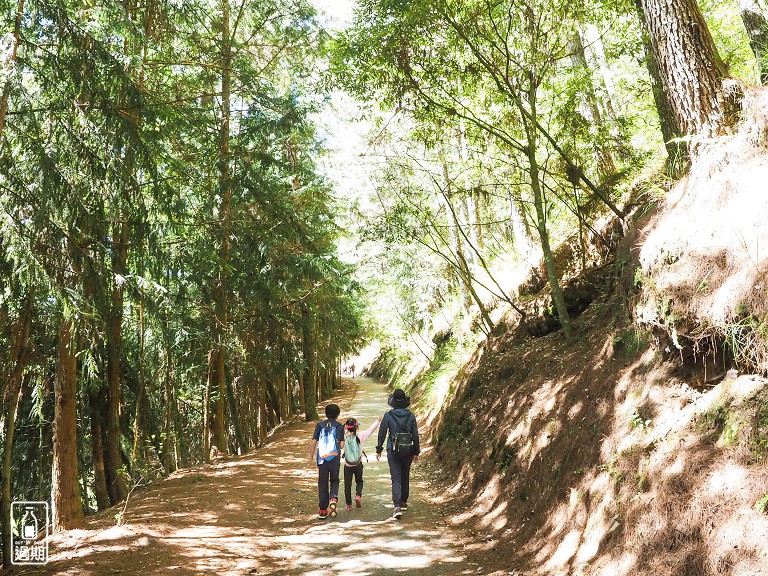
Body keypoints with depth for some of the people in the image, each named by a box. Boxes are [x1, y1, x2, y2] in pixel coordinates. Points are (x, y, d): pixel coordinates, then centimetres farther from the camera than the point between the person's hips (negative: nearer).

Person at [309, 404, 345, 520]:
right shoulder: (339, 426, 3)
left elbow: (313, 443, 1)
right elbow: (341, 445, -1)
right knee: (334, 481, 16)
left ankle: (323, 510, 11)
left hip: (321, 458, 1)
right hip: (334, 458, -1)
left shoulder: (320, 425, 6)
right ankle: (333, 498, -12)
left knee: (322, 483, 9)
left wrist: (311, 457, 10)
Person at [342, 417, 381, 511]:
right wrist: (377, 421, 17)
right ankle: (358, 495, -6)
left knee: (347, 484, 9)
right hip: (358, 464, 0)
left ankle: (348, 504, 11)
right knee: (359, 482, 19)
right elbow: (370, 430, 4)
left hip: (347, 465, 0)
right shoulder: (360, 436, -9)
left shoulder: (344, 437, -11)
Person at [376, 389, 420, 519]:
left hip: (393, 451, -2)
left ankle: (397, 506, -15)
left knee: (396, 479, -3)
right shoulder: (411, 416, -2)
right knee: (405, 477, 20)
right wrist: (416, 452, 11)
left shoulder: (388, 416, -8)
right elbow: (415, 435, 1)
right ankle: (404, 502, 32)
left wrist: (379, 450, 8)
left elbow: (382, 433, -3)